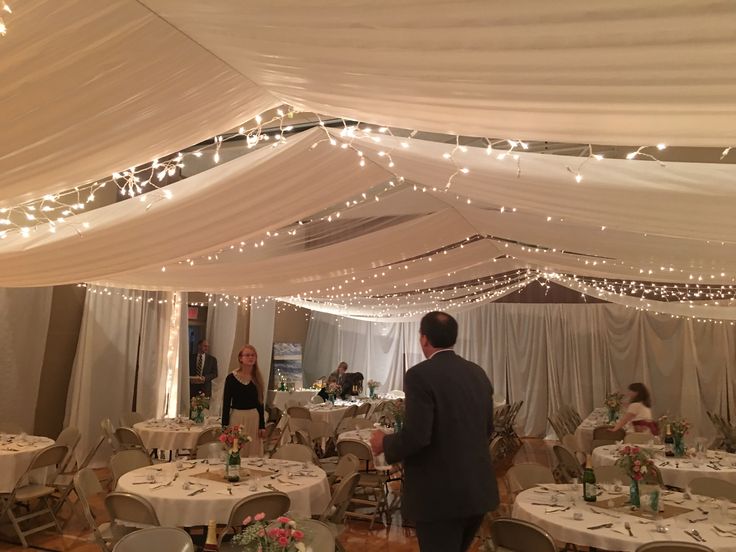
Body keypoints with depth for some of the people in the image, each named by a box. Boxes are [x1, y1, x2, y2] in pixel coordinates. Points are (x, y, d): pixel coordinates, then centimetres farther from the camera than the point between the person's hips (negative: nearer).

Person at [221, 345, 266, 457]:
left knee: (253, 453, 7)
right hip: (237, 417, -2)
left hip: (254, 418, 2)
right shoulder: (231, 377, -4)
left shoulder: (257, 378, 5)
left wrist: (262, 425, 4)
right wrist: (225, 426, -6)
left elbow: (260, 403, 7)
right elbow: (226, 403, -3)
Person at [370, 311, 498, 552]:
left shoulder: (420, 375, -17)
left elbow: (416, 436, -23)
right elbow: (487, 428, 13)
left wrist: (384, 443, -4)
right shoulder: (478, 373, 5)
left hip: (440, 493, -7)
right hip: (479, 488, 8)